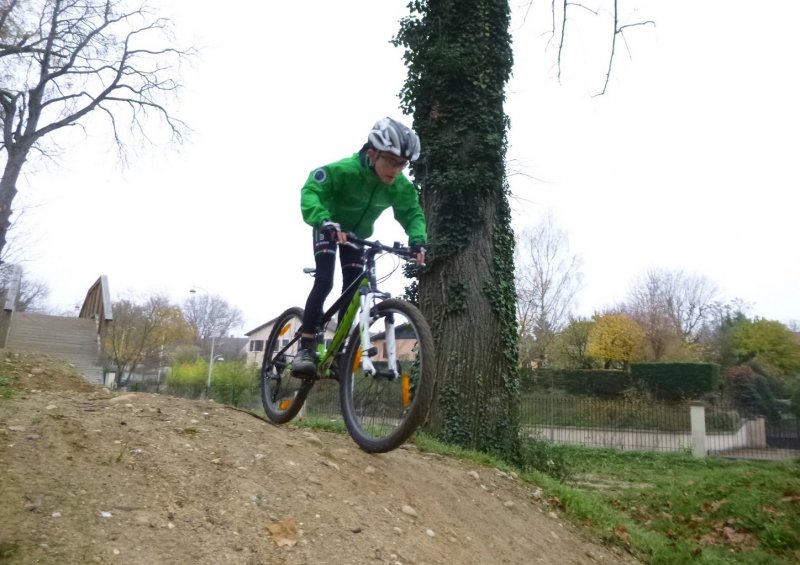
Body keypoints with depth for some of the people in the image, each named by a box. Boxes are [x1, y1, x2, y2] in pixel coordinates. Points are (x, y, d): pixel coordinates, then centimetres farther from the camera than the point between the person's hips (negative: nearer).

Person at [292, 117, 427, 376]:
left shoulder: (402, 187, -22)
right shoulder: (345, 169, -35)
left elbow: (413, 213, -12)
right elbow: (311, 190, -38)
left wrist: (418, 240, -32)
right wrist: (325, 221, -56)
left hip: (359, 234, 5)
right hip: (330, 228, -4)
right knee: (324, 281, -22)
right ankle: (305, 348, -19)